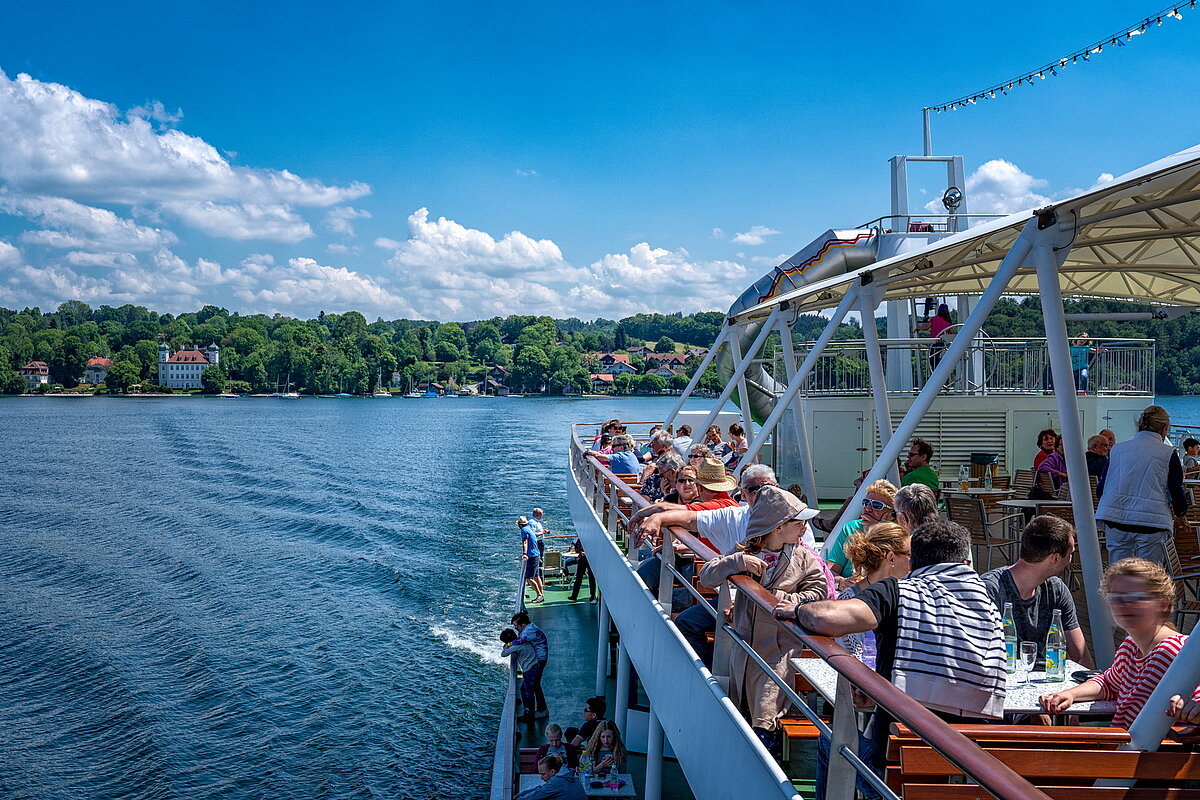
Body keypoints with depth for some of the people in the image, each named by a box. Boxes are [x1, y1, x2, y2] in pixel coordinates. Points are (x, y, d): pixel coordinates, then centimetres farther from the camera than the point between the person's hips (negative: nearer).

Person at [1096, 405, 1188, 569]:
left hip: (1115, 520, 3)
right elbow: (1177, 494, 2)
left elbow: (1100, 489, 12)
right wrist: (1180, 512, 25)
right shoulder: (1168, 454, 0)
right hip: (1151, 523, -3)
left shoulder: (1117, 449, 11)